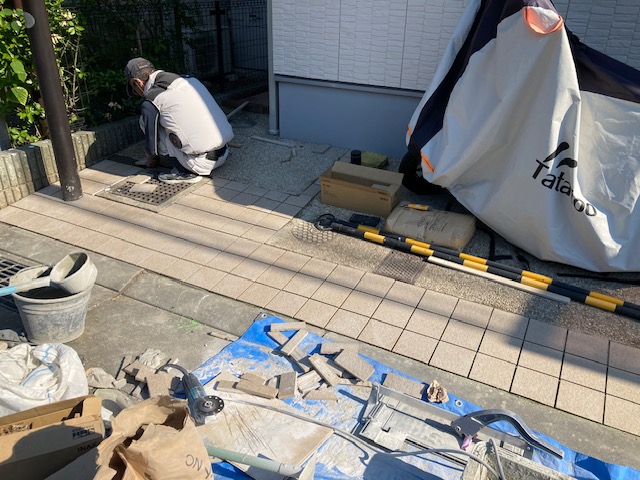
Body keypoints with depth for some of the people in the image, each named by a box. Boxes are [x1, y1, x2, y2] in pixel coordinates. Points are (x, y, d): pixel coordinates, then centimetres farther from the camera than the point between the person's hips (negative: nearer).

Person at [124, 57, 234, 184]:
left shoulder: (150, 103, -6)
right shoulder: (189, 79, 14)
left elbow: (151, 145, 1)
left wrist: (151, 160, 25)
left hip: (203, 163, -8)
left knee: (144, 121, 5)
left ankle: (185, 172, 2)